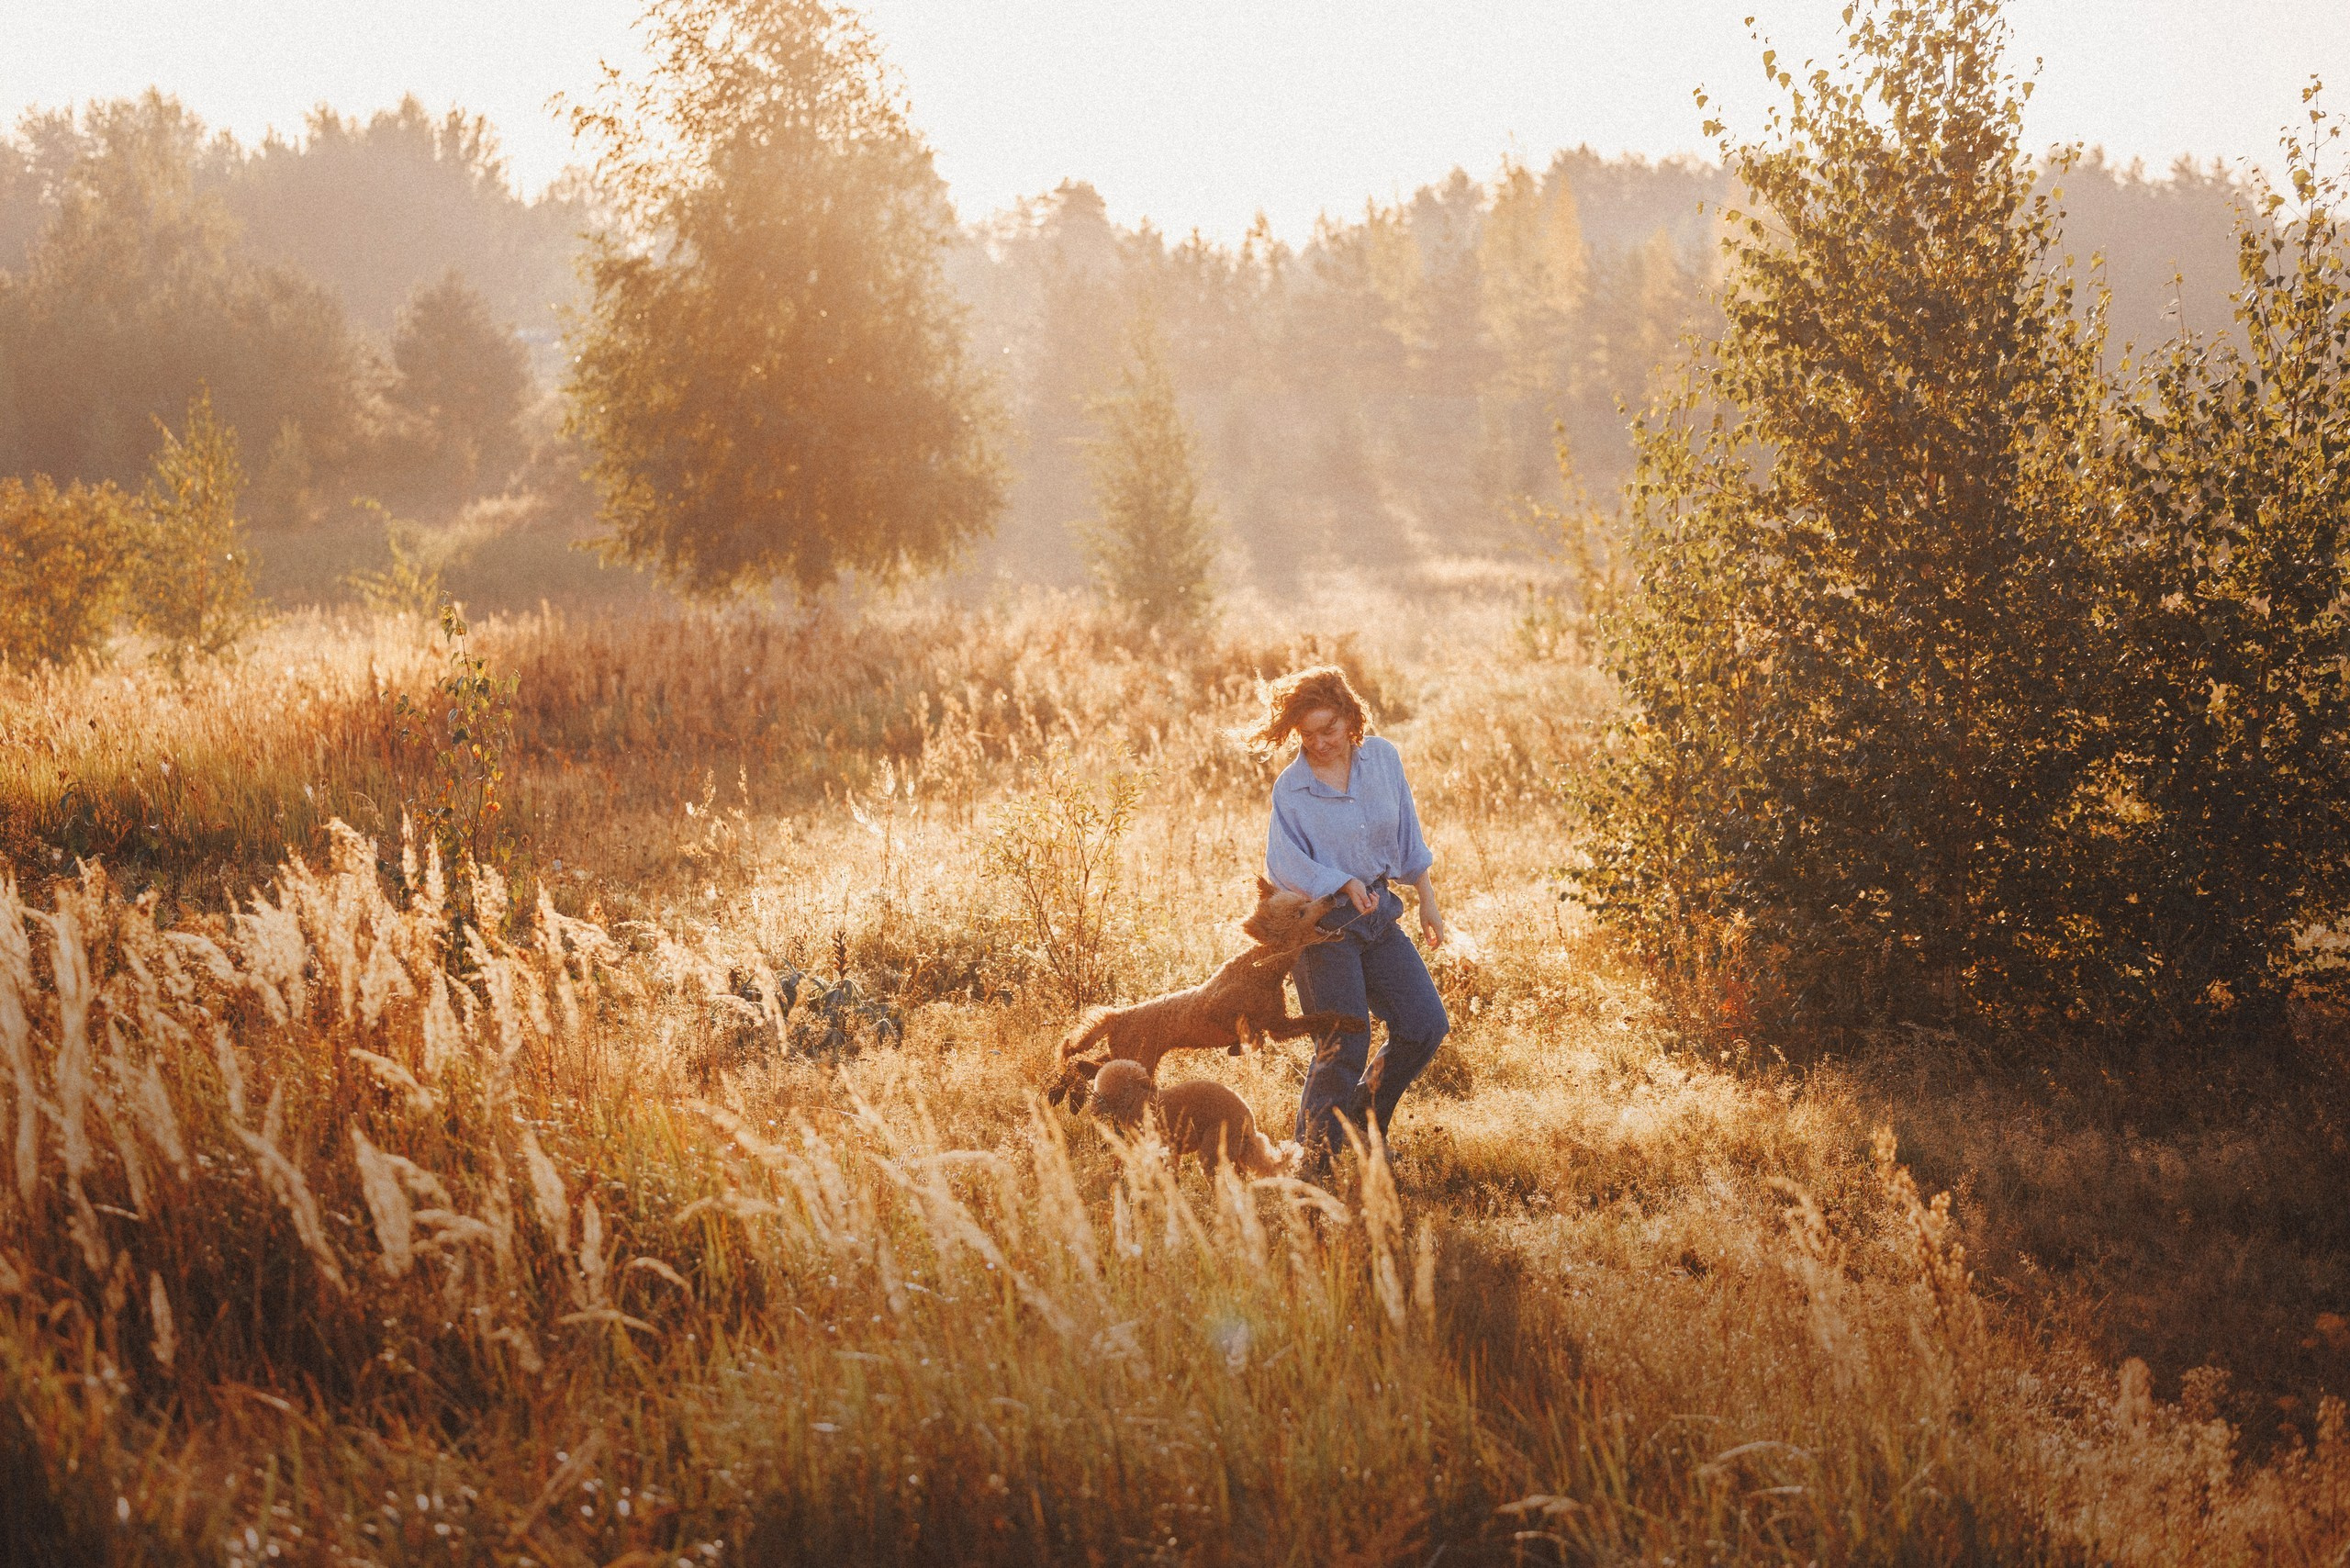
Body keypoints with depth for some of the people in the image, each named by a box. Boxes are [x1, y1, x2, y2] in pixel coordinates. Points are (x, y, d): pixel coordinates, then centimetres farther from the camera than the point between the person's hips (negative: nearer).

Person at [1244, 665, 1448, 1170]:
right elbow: (1283, 863, -17)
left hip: (1378, 914, 5)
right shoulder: (1291, 787, -11)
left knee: (1426, 1025, 0)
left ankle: (1367, 1121, 21)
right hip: (1322, 924, -5)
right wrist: (1343, 883, -27)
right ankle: (1313, 1159, 4)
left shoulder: (1382, 758, 1)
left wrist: (1427, 901, 13)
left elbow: (1407, 837, 10)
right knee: (1346, 1047, -10)